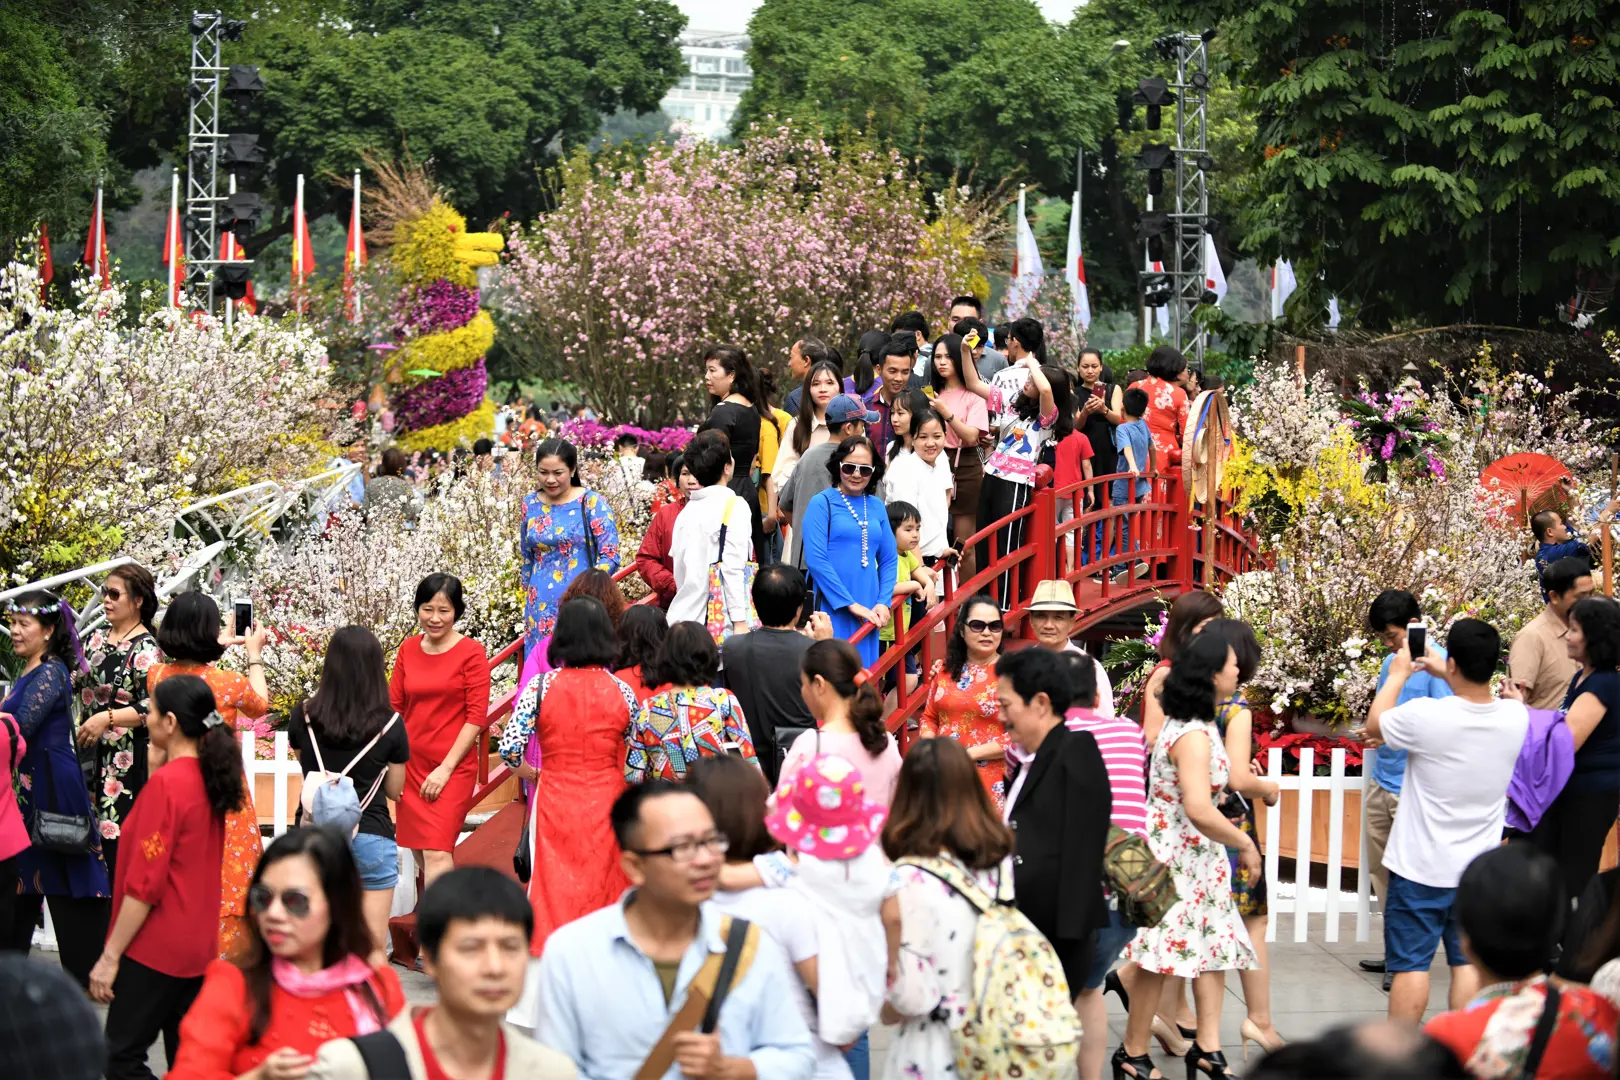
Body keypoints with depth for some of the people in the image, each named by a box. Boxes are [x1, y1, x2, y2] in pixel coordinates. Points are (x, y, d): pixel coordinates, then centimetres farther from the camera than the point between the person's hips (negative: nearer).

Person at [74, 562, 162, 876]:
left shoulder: (144, 648, -10)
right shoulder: (96, 639, 12)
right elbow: (77, 682, 25)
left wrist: (107, 718, -21)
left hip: (127, 759, -7)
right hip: (92, 753, 7)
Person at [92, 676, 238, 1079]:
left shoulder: (166, 783, -18)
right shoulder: (210, 776, 5)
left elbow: (144, 884, -19)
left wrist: (110, 955, -15)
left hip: (155, 948, -8)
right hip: (199, 946, 8)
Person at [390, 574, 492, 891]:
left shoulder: (472, 653, -6)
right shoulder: (409, 649, 9)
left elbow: (477, 717, -8)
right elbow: (394, 705, 12)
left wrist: (445, 768, -12)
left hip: (453, 768, -5)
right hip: (410, 764, 5)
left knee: (436, 854, -15)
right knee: (421, 853, 9)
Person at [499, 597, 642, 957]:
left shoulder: (541, 686, -7)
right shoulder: (622, 692, -3)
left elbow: (509, 749, -10)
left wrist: (533, 774, 9)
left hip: (554, 802, 0)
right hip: (606, 805, 1)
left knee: (555, 890, 7)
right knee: (602, 888, 9)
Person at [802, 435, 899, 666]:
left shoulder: (876, 506, 12)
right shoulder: (822, 503, -3)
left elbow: (888, 560, 14)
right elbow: (815, 560, -11)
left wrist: (883, 602, -2)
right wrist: (851, 604, -14)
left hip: (867, 612, 5)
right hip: (832, 610, -5)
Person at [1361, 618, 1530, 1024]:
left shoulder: (1425, 716, -23)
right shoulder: (1516, 717, -9)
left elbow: (1375, 724, 0)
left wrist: (1398, 674, 12)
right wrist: (1446, 676, 21)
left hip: (1420, 868, -4)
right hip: (1478, 868, 4)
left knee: (1410, 964, 4)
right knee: (1469, 962, 12)